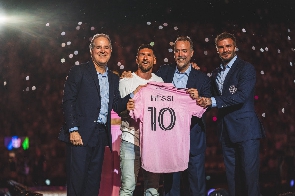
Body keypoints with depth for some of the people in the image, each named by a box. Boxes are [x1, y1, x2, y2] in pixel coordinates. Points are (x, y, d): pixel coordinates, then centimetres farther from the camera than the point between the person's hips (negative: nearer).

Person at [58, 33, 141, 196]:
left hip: (101, 135, 5)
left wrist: (133, 94, -3)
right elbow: (68, 102, -6)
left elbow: (116, 107, 11)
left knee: (93, 182, 10)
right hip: (81, 134, -5)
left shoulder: (113, 79, 16)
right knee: (77, 180, -5)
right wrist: (73, 130, -15)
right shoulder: (79, 72, 0)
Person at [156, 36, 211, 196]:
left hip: (193, 136, -2)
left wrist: (198, 98, -22)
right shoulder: (163, 72, 7)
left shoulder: (202, 78, 2)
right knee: (170, 179, 11)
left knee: (197, 178, 3)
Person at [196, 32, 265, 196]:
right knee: (232, 176, 10)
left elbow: (241, 96, -18)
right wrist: (202, 99, 3)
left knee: (249, 174, -7)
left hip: (245, 129, -7)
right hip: (227, 131, 7)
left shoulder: (246, 68, -5)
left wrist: (212, 101, -20)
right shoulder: (216, 73, 18)